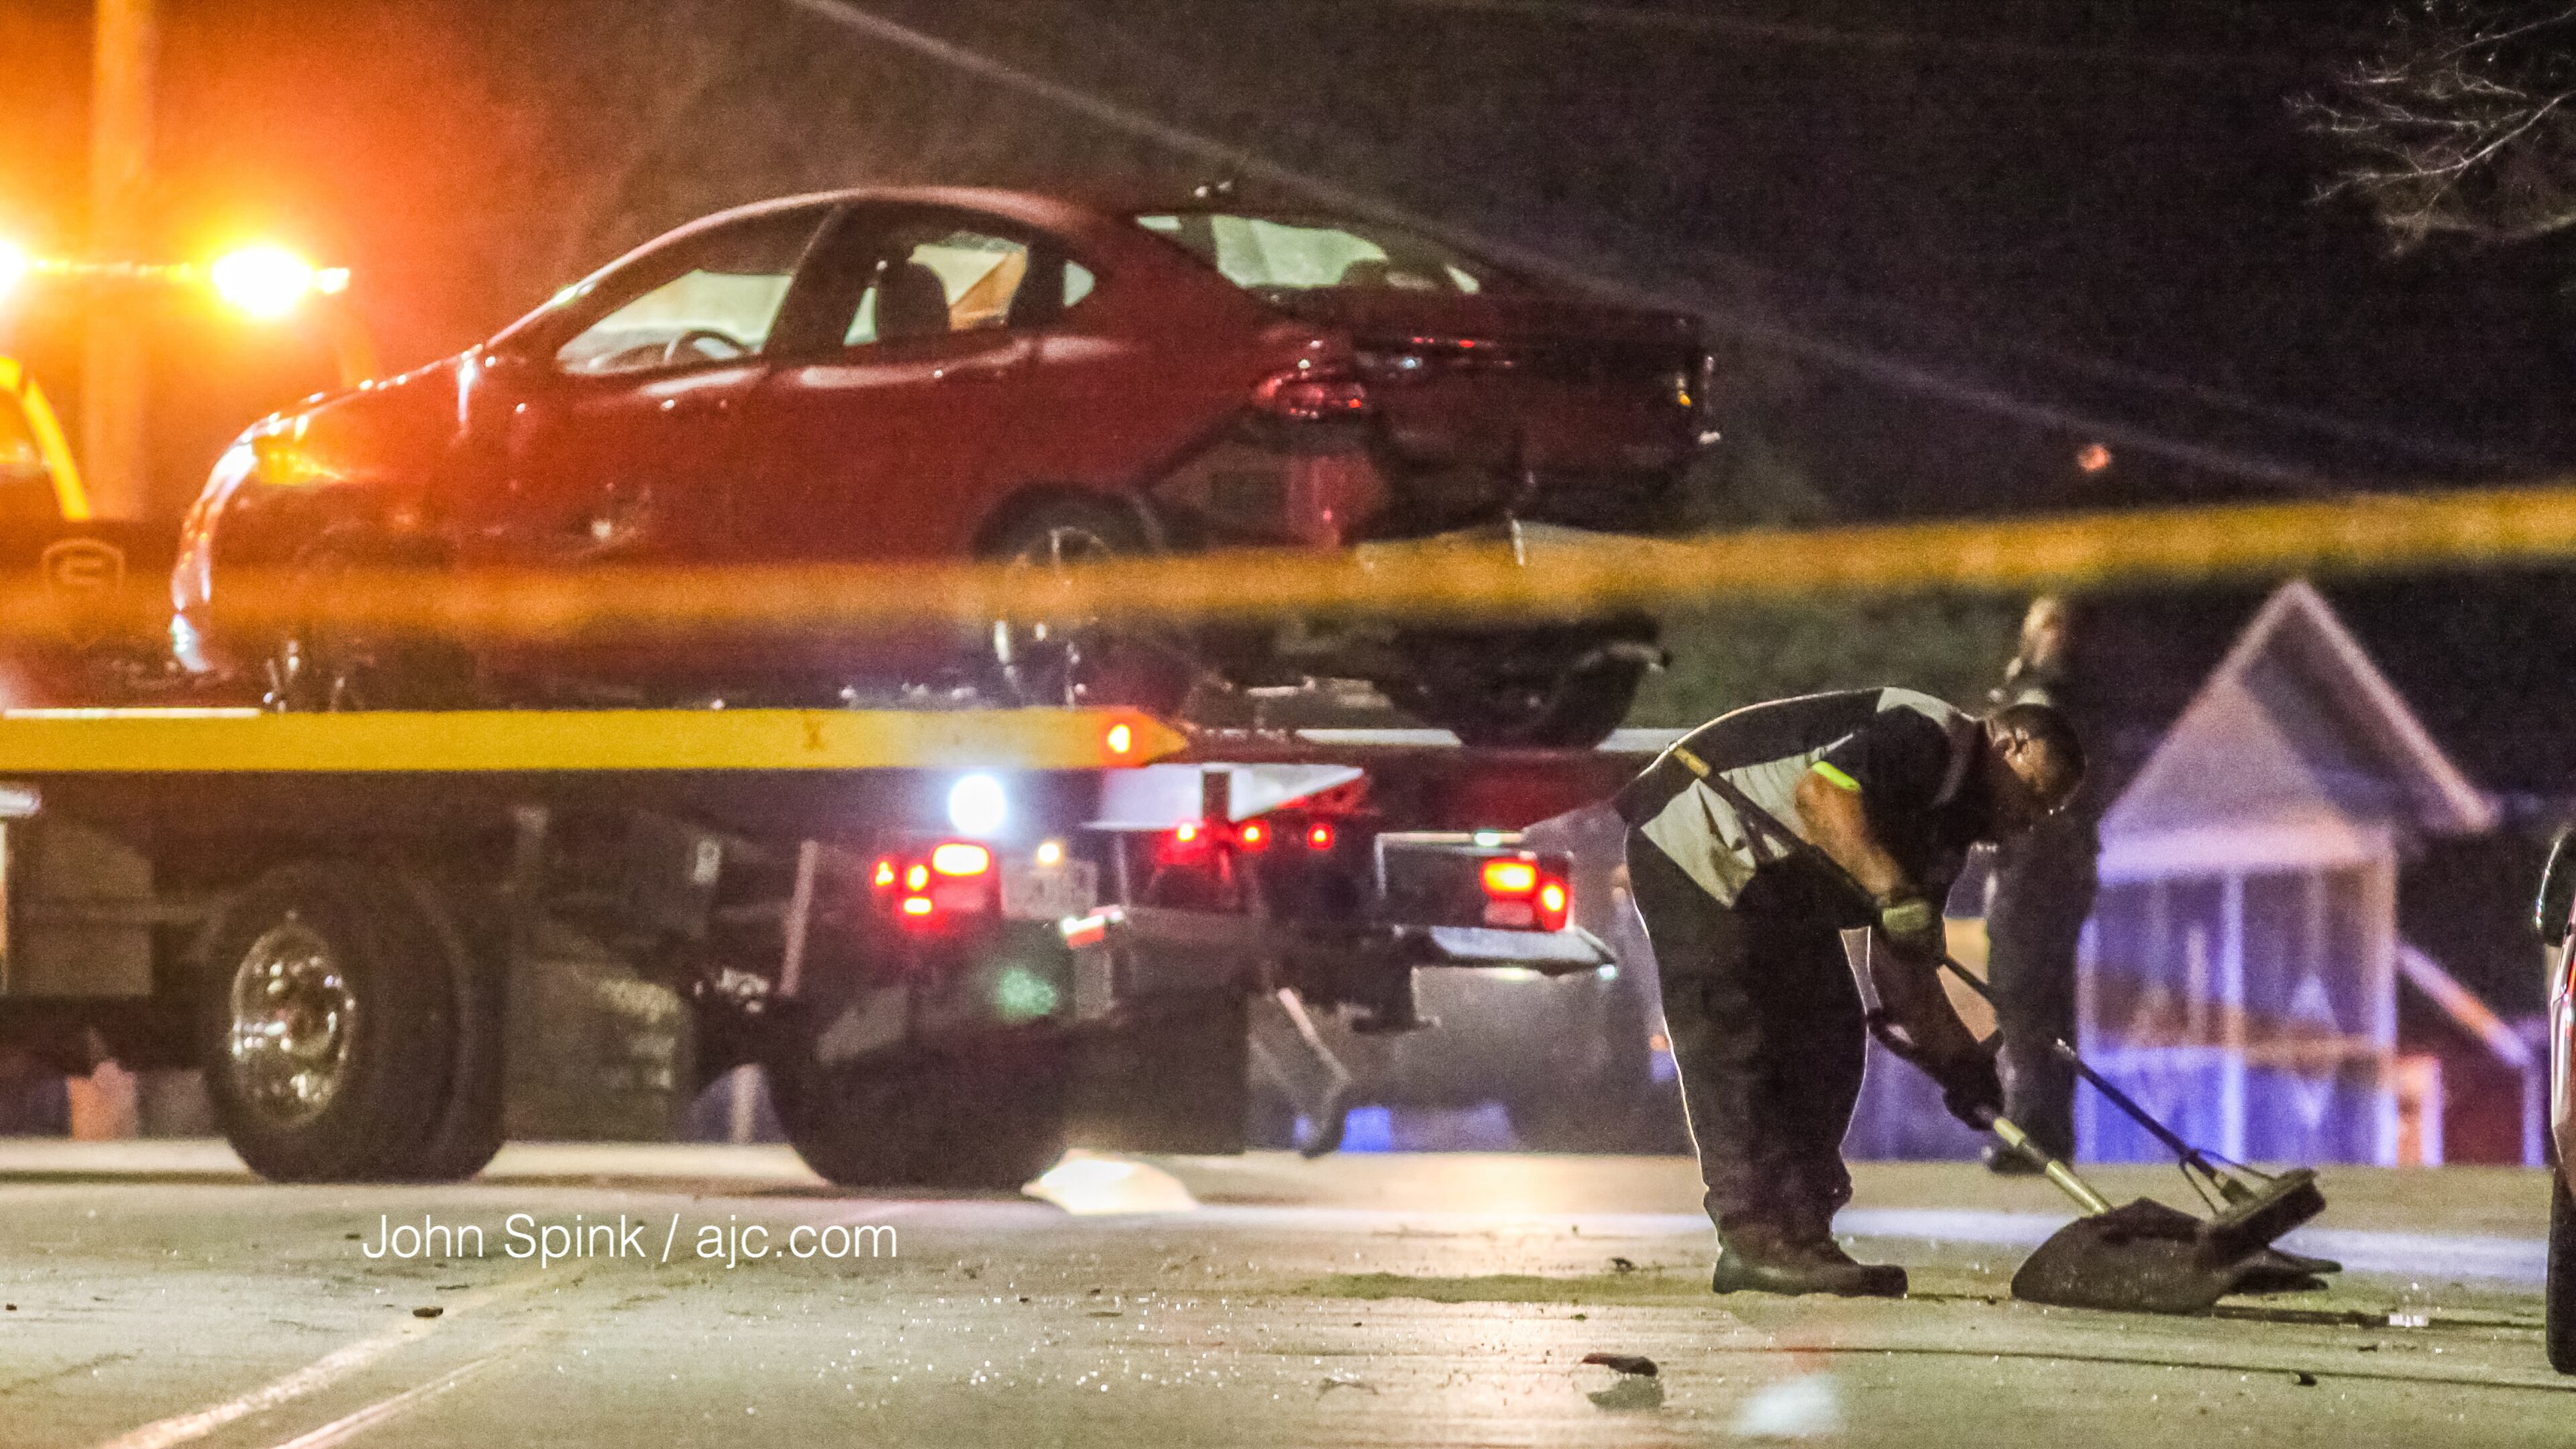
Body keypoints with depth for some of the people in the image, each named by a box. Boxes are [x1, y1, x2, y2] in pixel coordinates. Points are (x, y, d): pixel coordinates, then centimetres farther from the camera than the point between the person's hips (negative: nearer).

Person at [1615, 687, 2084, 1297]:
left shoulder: (1947, 830, 14)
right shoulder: (1930, 739, -16)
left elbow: (1899, 963, 13)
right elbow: (1820, 792, -33)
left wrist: (1958, 1059, 4)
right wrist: (1895, 892, -36)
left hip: (1769, 890, 11)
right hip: (1698, 844, -11)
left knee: (1828, 1038, 6)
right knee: (1733, 1042, -14)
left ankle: (1798, 1233, 7)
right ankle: (1760, 1238, -16)